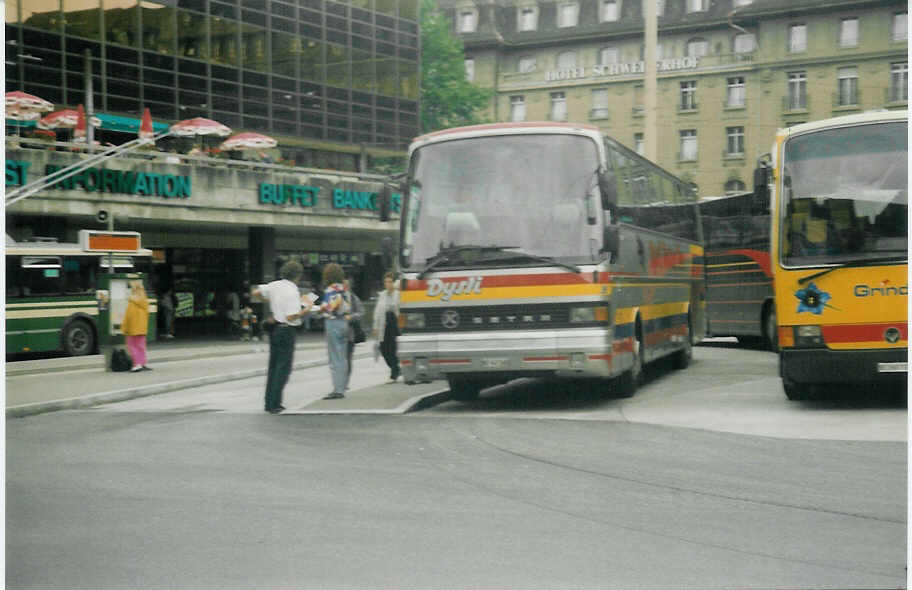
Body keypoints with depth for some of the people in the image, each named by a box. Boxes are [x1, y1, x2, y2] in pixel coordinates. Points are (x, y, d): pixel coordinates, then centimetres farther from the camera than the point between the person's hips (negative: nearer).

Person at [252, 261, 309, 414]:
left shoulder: (274, 286, 4)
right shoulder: (292, 291, -18)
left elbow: (255, 293, 11)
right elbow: (291, 317, -22)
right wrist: (305, 310, -8)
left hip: (274, 328, 8)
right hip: (286, 330, -8)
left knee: (273, 366, 15)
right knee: (284, 367, -2)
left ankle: (270, 402, 18)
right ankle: (274, 404, -4)